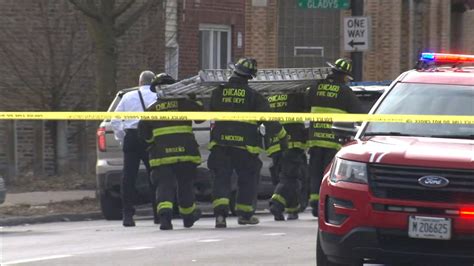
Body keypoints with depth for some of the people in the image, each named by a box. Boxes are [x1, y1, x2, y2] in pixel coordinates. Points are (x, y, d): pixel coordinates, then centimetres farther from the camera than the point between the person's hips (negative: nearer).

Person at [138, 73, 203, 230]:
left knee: (164, 185, -4)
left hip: (161, 155, -1)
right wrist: (195, 100, 23)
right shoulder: (184, 104, 4)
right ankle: (188, 216, 35)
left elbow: (143, 133, 5)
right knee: (185, 185, 18)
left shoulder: (151, 110, 6)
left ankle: (164, 214, -30)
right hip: (185, 151, 1)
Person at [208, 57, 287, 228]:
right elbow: (268, 119, -3)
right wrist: (282, 135, 9)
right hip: (245, 145, -1)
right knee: (248, 178, 16)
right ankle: (244, 214, 20)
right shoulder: (254, 96, -2)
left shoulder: (217, 93, 5)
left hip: (220, 143, 1)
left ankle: (220, 212, -17)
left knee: (221, 177, 3)